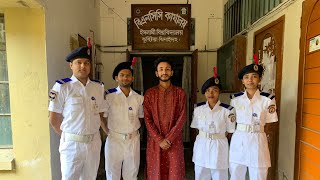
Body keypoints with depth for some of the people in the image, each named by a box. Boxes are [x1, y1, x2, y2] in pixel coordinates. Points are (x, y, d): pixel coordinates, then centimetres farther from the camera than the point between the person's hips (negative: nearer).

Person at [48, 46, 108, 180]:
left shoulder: (98, 87, 2)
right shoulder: (62, 87, -9)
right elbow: (54, 119, -5)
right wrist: (68, 137, 3)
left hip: (94, 142, 4)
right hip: (72, 143, -3)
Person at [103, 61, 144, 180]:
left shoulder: (139, 98, 2)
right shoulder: (109, 96, -8)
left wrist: (134, 130, 3)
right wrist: (108, 132, -5)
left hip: (133, 140, 3)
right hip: (114, 139, -2)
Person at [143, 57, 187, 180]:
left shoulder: (180, 93, 3)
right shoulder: (149, 93, 3)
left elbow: (182, 118, -4)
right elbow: (147, 119, -3)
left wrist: (169, 139, -12)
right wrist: (160, 140, -11)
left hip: (174, 141, 0)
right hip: (155, 141, 0)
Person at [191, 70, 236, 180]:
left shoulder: (227, 110, -11)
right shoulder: (198, 109, -1)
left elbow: (230, 131, -3)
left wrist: (217, 136, -4)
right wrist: (205, 137, 1)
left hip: (219, 147, -2)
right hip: (201, 147, 3)